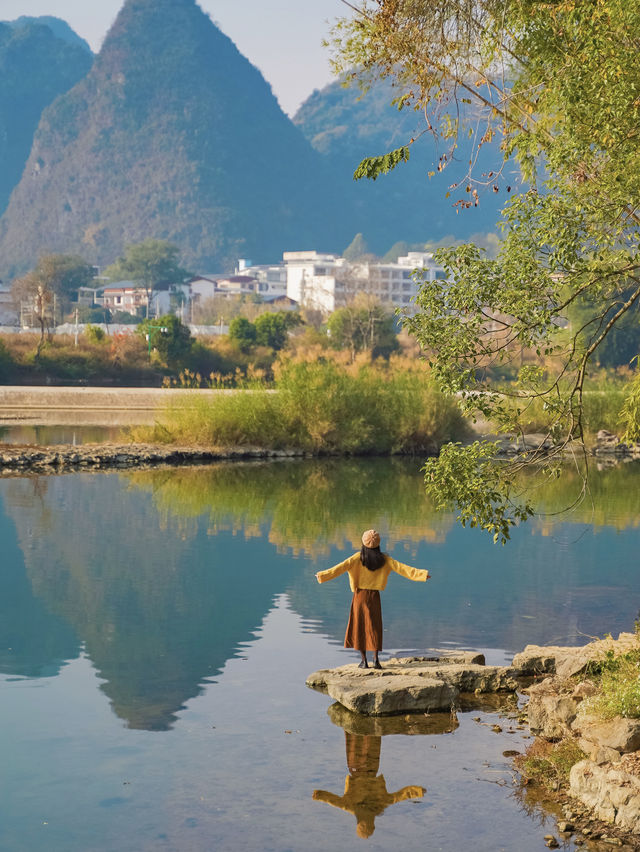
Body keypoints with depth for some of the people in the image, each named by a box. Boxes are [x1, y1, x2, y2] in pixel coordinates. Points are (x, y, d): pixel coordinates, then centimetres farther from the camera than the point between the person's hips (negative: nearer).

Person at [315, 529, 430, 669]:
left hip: (360, 595, -1)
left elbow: (342, 567, -19)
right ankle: (376, 659, -1)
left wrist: (323, 575, -22)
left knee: (359, 627, 7)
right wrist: (422, 574, 0)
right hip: (374, 596, 2)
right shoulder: (384, 559, -3)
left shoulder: (358, 558, -9)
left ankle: (364, 660, 7)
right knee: (374, 627, 9)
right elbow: (401, 568, -4)